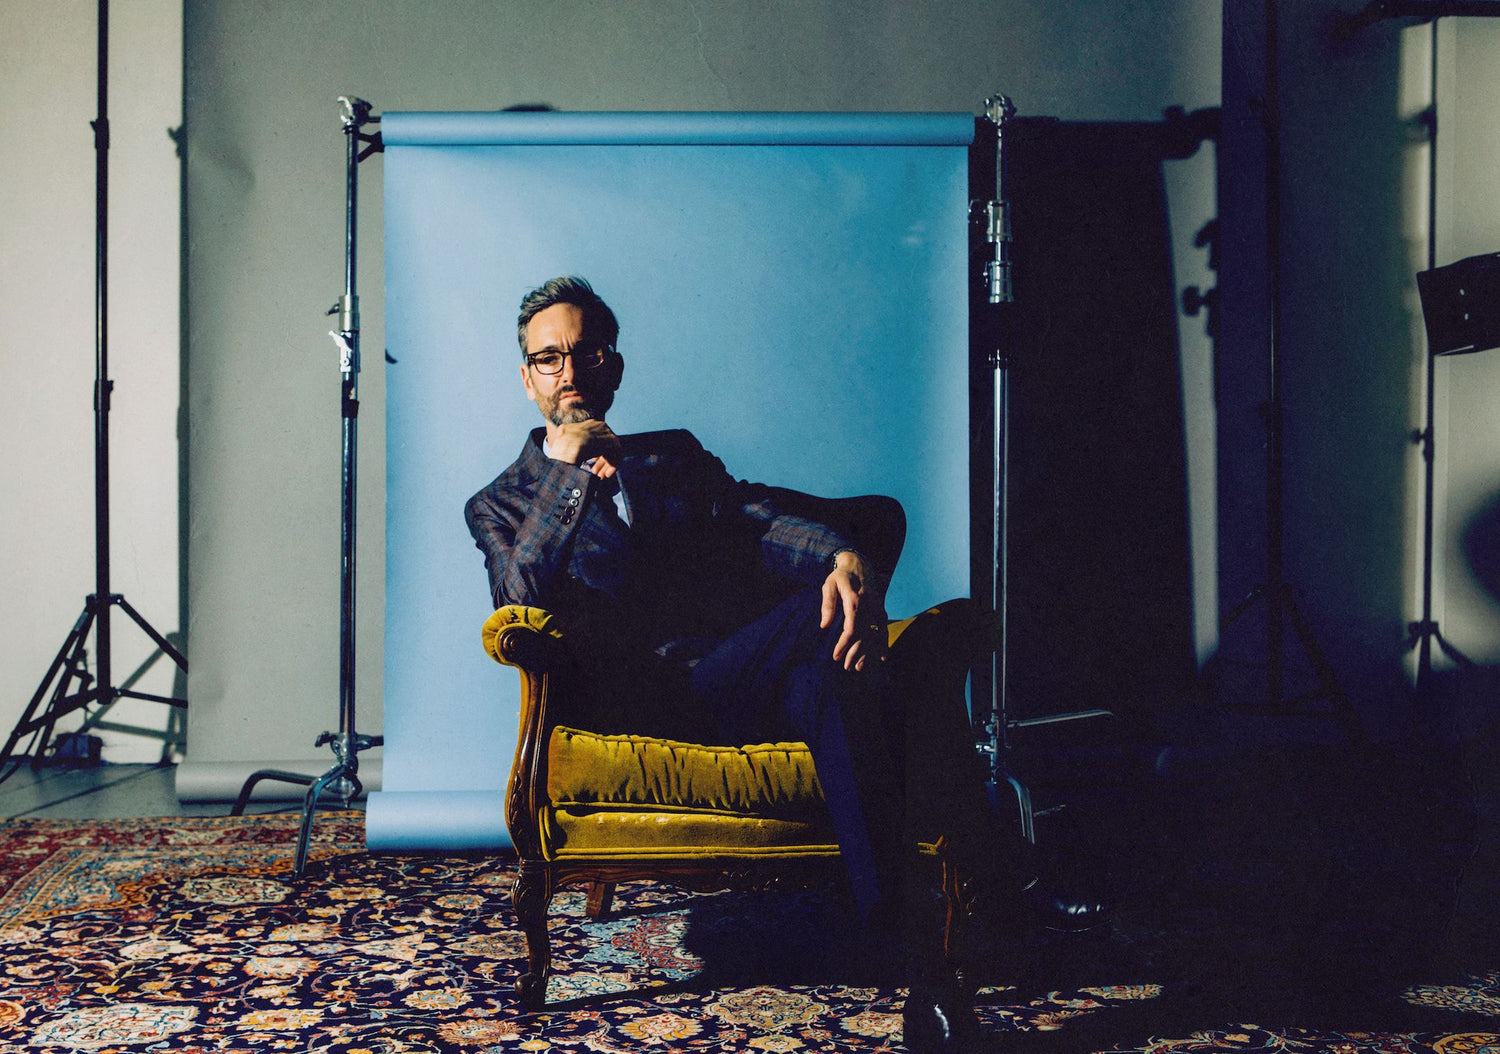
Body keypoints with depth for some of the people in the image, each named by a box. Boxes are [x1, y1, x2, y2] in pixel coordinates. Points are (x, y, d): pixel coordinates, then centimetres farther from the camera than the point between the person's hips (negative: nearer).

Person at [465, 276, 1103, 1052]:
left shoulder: (674, 457, 26)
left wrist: (846, 559, -15)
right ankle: (993, 883, -28)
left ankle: (925, 947, -27)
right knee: (829, 620, -30)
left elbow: (766, 520, 7)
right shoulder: (501, 506, 18)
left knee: (836, 680, -32)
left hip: (746, 686, 4)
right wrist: (568, 468, -8)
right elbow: (518, 601, -4)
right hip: (655, 706, -4)